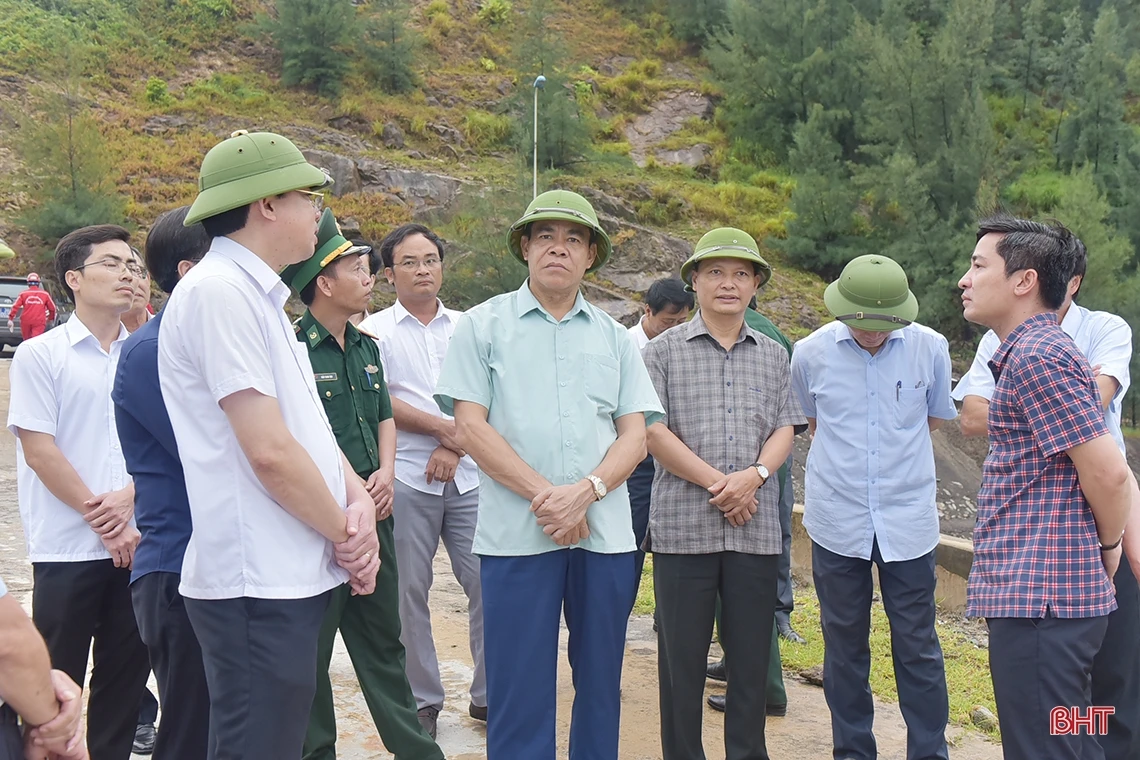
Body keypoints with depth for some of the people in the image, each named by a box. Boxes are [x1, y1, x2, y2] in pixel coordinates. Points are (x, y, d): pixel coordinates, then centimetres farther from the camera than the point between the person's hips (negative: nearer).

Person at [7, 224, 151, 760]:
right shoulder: (39, 355, -3)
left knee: (126, 677, 10)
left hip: (136, 544, 4)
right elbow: (40, 451, -7)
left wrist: (129, 499, -9)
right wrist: (101, 520, -9)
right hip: (67, 549, -4)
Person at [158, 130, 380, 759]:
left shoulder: (258, 296, 16)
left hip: (293, 576, 10)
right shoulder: (219, 292, -15)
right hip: (258, 585, -10)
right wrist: (345, 533, -7)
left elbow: (308, 423, 17)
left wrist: (359, 500, -1)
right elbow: (270, 451, -20)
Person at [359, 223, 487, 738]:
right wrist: (443, 427, -8)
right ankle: (423, 701, 16)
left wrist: (455, 446, -8)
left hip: (467, 477, 2)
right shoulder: (377, 330, 4)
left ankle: (488, 694, 15)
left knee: (486, 584, 1)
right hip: (407, 478, -2)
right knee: (409, 592, 3)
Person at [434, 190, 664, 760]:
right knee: (519, 692, 1)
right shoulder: (483, 326, 5)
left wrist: (585, 492, -12)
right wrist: (544, 495, -13)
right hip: (515, 535, -3)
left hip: (606, 533, 3)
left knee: (601, 685, 11)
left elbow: (634, 435, 7)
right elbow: (470, 427, -3)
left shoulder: (614, 338, 13)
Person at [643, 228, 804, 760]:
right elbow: (652, 431, -5)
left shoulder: (772, 356, 13)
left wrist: (753, 476, -12)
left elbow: (784, 429, 8)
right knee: (682, 658, 5)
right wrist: (717, 483, -11)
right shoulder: (664, 351, 2)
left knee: (752, 656, 9)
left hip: (756, 528, 3)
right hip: (683, 525, -3)